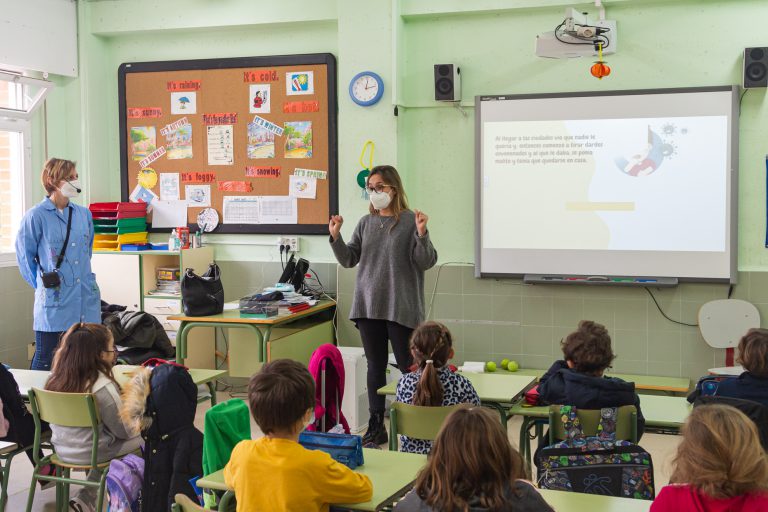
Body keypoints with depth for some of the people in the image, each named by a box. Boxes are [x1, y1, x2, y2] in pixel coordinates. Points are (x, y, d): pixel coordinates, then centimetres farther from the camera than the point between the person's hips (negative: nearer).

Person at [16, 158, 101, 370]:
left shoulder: (84, 214, 7)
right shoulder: (36, 217, -8)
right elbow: (25, 257, 0)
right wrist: (42, 286, 4)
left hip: (86, 300, 5)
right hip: (54, 302, -5)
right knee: (44, 361, 5)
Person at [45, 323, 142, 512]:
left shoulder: (56, 378, -8)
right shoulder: (103, 387, -27)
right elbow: (126, 430, -15)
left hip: (62, 449, 6)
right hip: (91, 453, -6)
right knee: (143, 437, 12)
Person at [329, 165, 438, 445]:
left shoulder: (411, 221, -6)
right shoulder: (366, 222, 9)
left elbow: (426, 262, -10)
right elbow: (349, 260, 11)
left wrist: (421, 234, -25)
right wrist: (335, 237, -3)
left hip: (401, 307, -5)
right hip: (368, 305, 5)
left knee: (408, 366, 1)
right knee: (375, 366, 11)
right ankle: (376, 426, 19)